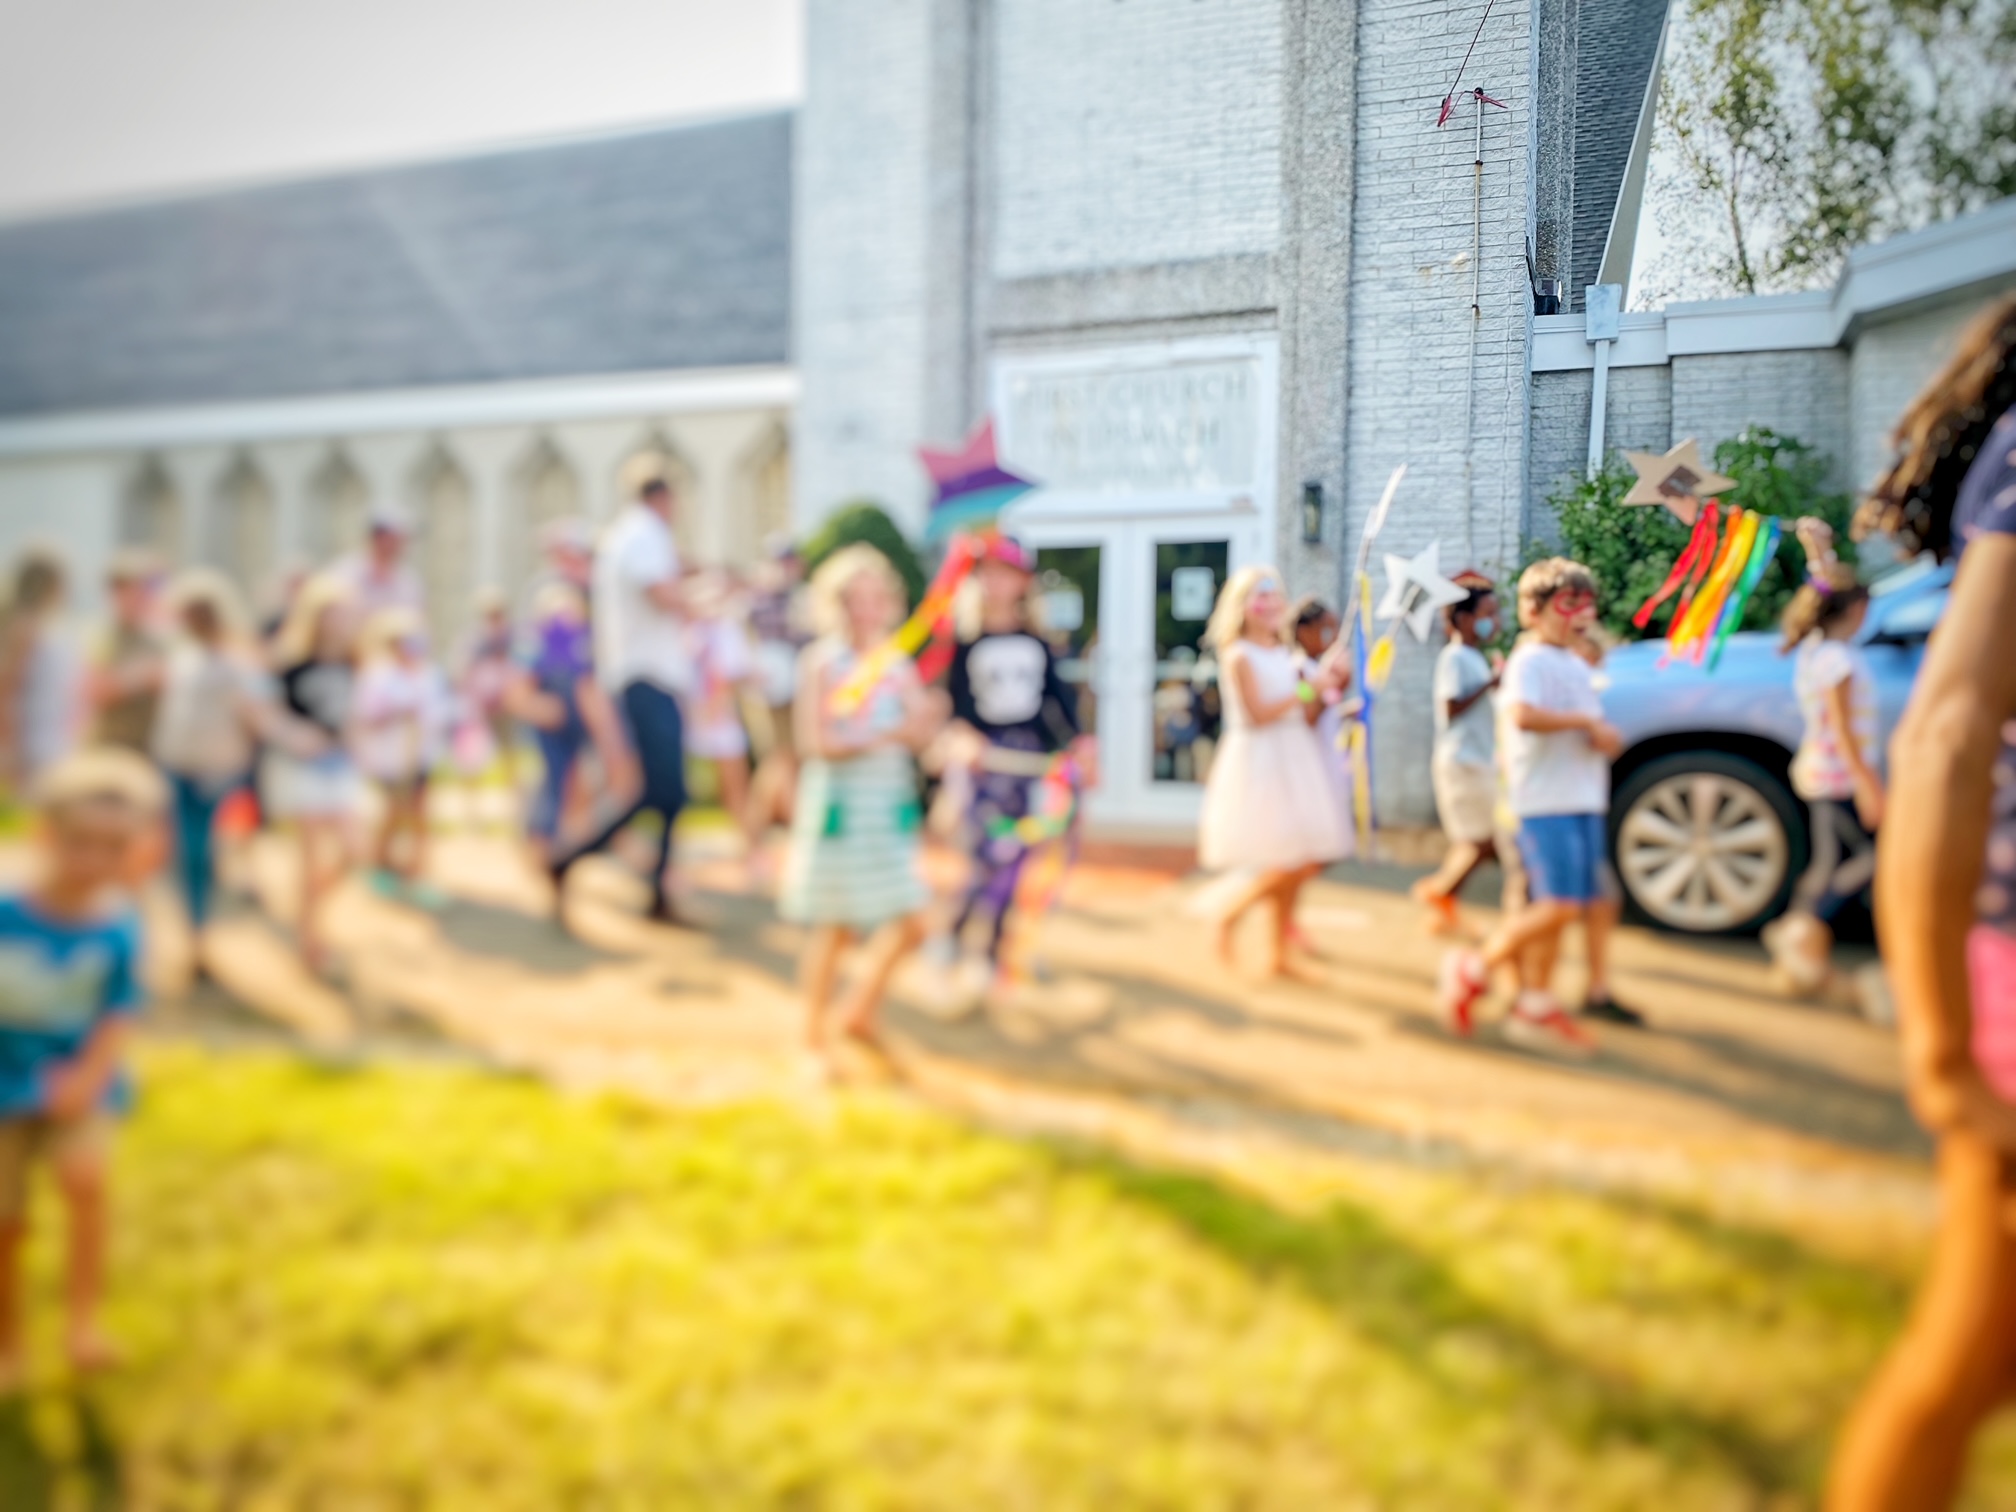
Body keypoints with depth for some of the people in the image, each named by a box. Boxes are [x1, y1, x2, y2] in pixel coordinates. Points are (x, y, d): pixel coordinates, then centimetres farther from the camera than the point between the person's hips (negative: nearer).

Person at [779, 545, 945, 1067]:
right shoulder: (823, 661, -7)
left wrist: (926, 721, -21)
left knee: (908, 922, 1)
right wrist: (886, 735, -21)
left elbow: (922, 733, 2)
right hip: (838, 802, -5)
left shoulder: (898, 662, 7)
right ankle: (814, 1038, 20)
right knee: (835, 927, 3)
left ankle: (859, 1011, 26)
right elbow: (814, 742, -13)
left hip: (890, 805, 5)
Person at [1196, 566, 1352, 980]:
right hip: (1258, 762, -8)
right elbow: (1258, 714, -19)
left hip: (1294, 760, 8)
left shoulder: (1285, 656, 13)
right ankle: (1230, 914, 8)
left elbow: (1305, 717, 12)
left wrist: (1327, 687, -2)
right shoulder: (1239, 656, -9)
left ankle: (1279, 954, 19)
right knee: (1291, 863, -14)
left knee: (1308, 861, 8)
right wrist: (1308, 689, -18)